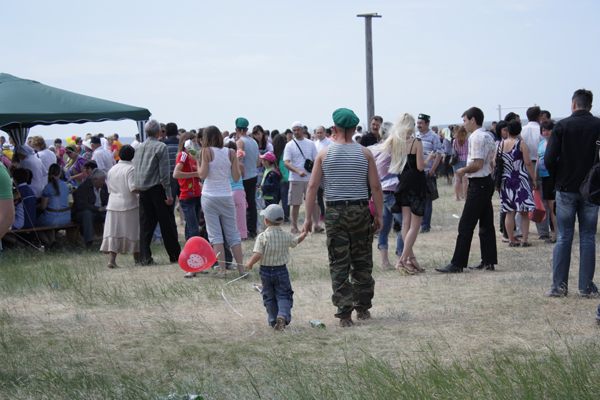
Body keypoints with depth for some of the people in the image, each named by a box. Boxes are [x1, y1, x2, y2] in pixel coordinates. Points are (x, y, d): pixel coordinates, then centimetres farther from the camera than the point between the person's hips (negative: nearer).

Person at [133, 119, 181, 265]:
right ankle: (175, 255, 10)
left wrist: (139, 188, 17)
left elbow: (135, 169, 11)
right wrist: (168, 193, -11)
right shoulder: (161, 147, -9)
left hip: (143, 189, 5)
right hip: (157, 188, -5)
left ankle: (145, 257, 1)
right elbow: (164, 172, -12)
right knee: (167, 223, 4)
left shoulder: (139, 147, 8)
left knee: (145, 224, 6)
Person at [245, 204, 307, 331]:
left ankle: (273, 321, 18)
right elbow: (296, 242, 19)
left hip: (266, 271, -1)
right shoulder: (286, 236, -3)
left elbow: (258, 255, -21)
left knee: (269, 298, 14)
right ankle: (283, 315, -22)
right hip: (281, 270, 1)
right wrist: (304, 234, 39)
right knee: (283, 295, 4)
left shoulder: (262, 237, -14)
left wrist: (250, 263, -3)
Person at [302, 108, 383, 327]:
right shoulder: (365, 153, 0)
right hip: (361, 211, 1)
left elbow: (312, 187, -3)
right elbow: (375, 187, -3)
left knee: (339, 265, 2)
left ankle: (344, 313, -1)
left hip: (335, 212, -1)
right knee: (362, 262, 13)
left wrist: (308, 218, 1)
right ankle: (363, 307, 20)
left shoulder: (324, 154, 0)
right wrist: (379, 215, 4)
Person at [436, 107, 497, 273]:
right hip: (488, 181, 10)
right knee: (486, 224, 11)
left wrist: (463, 171, -6)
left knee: (466, 225, -7)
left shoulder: (476, 137, -15)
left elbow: (477, 164, -22)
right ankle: (489, 262, 14)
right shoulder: (488, 136, 15)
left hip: (478, 184, -10)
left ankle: (457, 263, -6)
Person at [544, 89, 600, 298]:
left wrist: (558, 179, 6)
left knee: (563, 238, 5)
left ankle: (559, 286, 4)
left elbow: (549, 159, -10)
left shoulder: (562, 126, -6)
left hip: (566, 189, -1)